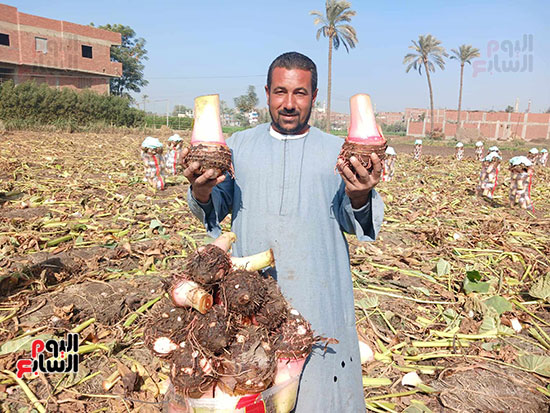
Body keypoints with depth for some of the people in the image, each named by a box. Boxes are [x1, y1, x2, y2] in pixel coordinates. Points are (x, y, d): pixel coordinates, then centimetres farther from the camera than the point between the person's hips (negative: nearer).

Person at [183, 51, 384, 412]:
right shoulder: (239, 145, 8)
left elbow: (356, 224, 0)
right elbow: (214, 210, 4)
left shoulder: (337, 150, 5)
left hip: (318, 294, 0)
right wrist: (201, 192, -19)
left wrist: (360, 197, -22)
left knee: (319, 380, 10)